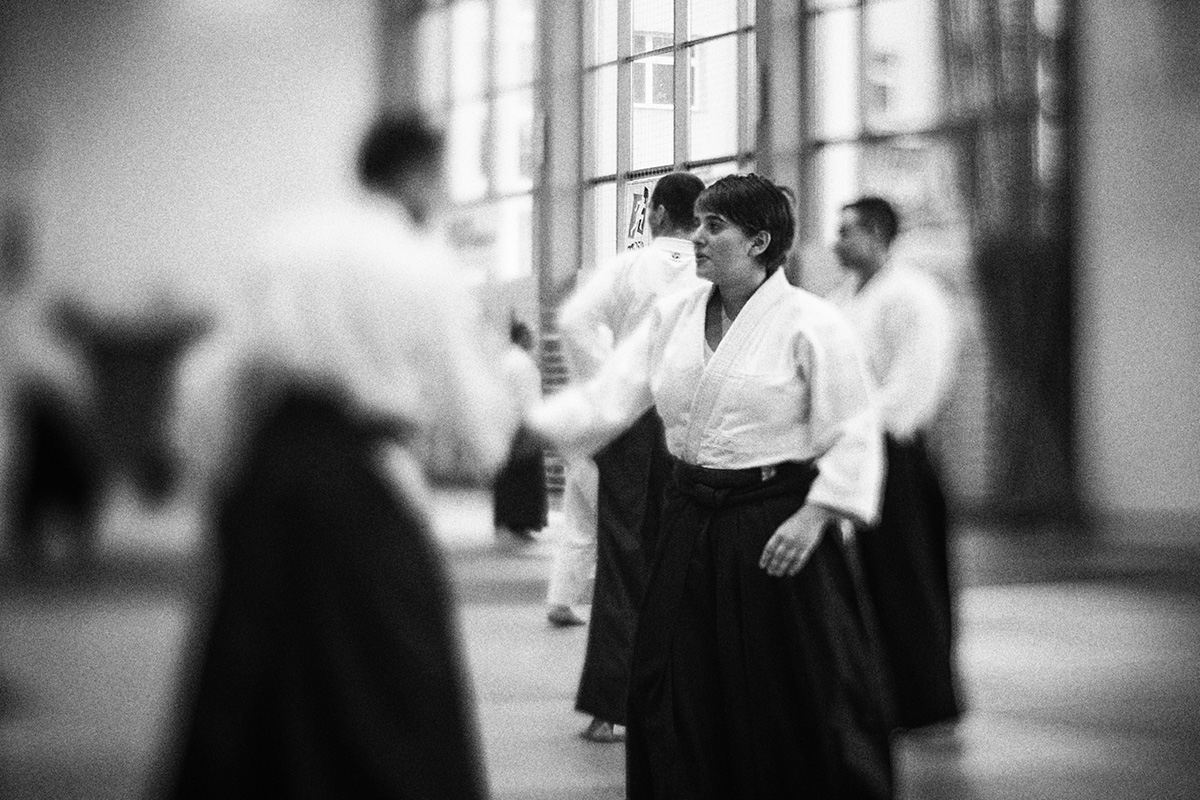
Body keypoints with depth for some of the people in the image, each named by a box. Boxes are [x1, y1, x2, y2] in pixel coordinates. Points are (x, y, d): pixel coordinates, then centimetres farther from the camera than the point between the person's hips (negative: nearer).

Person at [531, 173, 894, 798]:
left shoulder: (812, 324, -9)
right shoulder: (673, 315, 7)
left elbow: (853, 435, -8)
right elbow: (609, 398, 3)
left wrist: (813, 517, -17)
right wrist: (526, 426, -10)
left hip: (773, 524, -5)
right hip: (691, 521, 6)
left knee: (789, 702, 0)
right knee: (676, 696, 9)